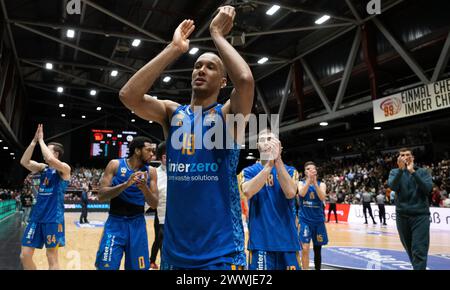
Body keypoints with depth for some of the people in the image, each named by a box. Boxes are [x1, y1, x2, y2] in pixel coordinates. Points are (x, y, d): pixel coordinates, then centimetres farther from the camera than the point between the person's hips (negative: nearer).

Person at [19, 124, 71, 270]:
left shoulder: (64, 168, -8)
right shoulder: (43, 168, 13)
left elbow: (50, 160, -27)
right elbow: (24, 162, -1)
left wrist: (41, 140, -15)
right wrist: (34, 141, -4)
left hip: (53, 218, -7)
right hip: (36, 216, 7)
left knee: (52, 257, 0)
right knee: (25, 255, 7)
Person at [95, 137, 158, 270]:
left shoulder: (151, 171, 0)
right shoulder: (115, 164, -6)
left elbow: (154, 204, -3)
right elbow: (101, 196, -13)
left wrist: (144, 187, -21)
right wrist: (126, 184, -26)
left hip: (137, 224, 2)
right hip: (115, 222, -2)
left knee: (138, 267, 8)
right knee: (105, 266, -2)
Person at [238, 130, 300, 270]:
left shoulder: (289, 170, 5)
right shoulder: (249, 171, 2)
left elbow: (290, 193, -15)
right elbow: (248, 192, -19)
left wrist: (277, 160, -21)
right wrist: (269, 164, -22)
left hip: (286, 238, 2)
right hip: (260, 240, -1)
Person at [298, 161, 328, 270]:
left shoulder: (321, 184, 2)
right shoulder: (301, 183, -1)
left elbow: (322, 197, -18)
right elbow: (301, 193, -23)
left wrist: (314, 182, -29)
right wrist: (309, 180, -31)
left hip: (318, 220, 2)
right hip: (305, 220, -2)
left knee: (317, 249, 13)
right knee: (305, 248, -12)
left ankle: (318, 268, 30)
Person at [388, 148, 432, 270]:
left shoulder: (423, 171, 5)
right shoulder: (395, 172, 7)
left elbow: (428, 188, -13)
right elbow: (393, 186, -14)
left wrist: (413, 171, -18)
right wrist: (401, 169, -25)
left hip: (420, 215, -2)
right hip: (402, 215, 2)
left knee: (419, 251, -9)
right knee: (410, 249, 13)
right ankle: (417, 267, 32)